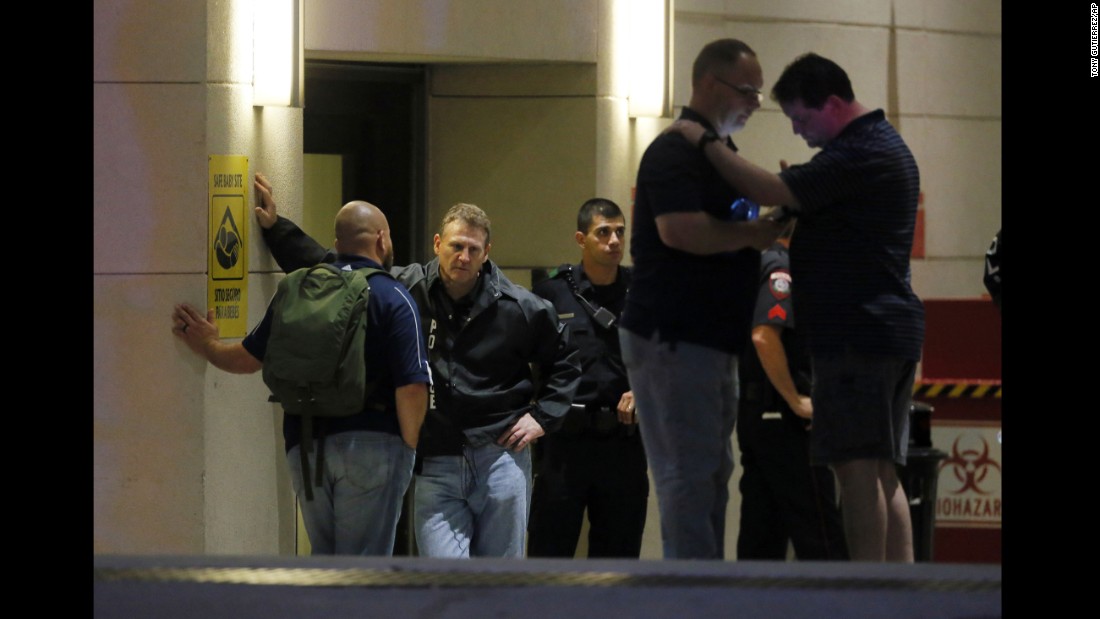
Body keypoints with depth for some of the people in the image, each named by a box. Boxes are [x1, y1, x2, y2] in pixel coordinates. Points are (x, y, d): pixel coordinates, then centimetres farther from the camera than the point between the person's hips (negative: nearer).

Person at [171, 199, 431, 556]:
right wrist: (409, 447, -3)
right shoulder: (394, 299, -6)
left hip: (305, 445, 5)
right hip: (372, 444, -5)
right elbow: (411, 386, -14)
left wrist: (207, 347, 36)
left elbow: (248, 358, 16)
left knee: (324, 557, 18)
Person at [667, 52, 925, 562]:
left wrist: (702, 141, -12)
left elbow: (770, 191, -22)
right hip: (893, 331, 11)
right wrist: (791, 215, 7)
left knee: (857, 468, -11)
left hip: (855, 335, -11)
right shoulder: (885, 145, 20)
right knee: (884, 474, 11)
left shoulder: (860, 155, -15)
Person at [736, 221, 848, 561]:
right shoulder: (782, 269, -13)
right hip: (781, 416, -10)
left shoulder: (763, 264, 18)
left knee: (761, 537, 9)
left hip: (754, 414, 10)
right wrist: (797, 401, -20)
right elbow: (764, 336, -26)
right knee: (820, 535, -10)